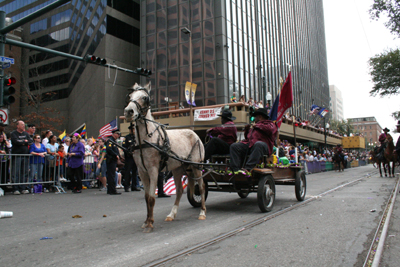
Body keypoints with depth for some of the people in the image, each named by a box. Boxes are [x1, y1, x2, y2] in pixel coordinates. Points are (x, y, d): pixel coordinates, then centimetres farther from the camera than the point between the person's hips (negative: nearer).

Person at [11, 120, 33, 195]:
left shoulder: (26, 133, 17)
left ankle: (22, 188, 11)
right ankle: (16, 189, 0)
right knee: (16, 173, -5)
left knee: (25, 173, 4)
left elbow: (31, 141, 5)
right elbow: (16, 142, -14)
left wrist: (23, 142, -6)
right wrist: (25, 141, -2)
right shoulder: (13, 133, 2)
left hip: (25, 156, 5)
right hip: (16, 156, -5)